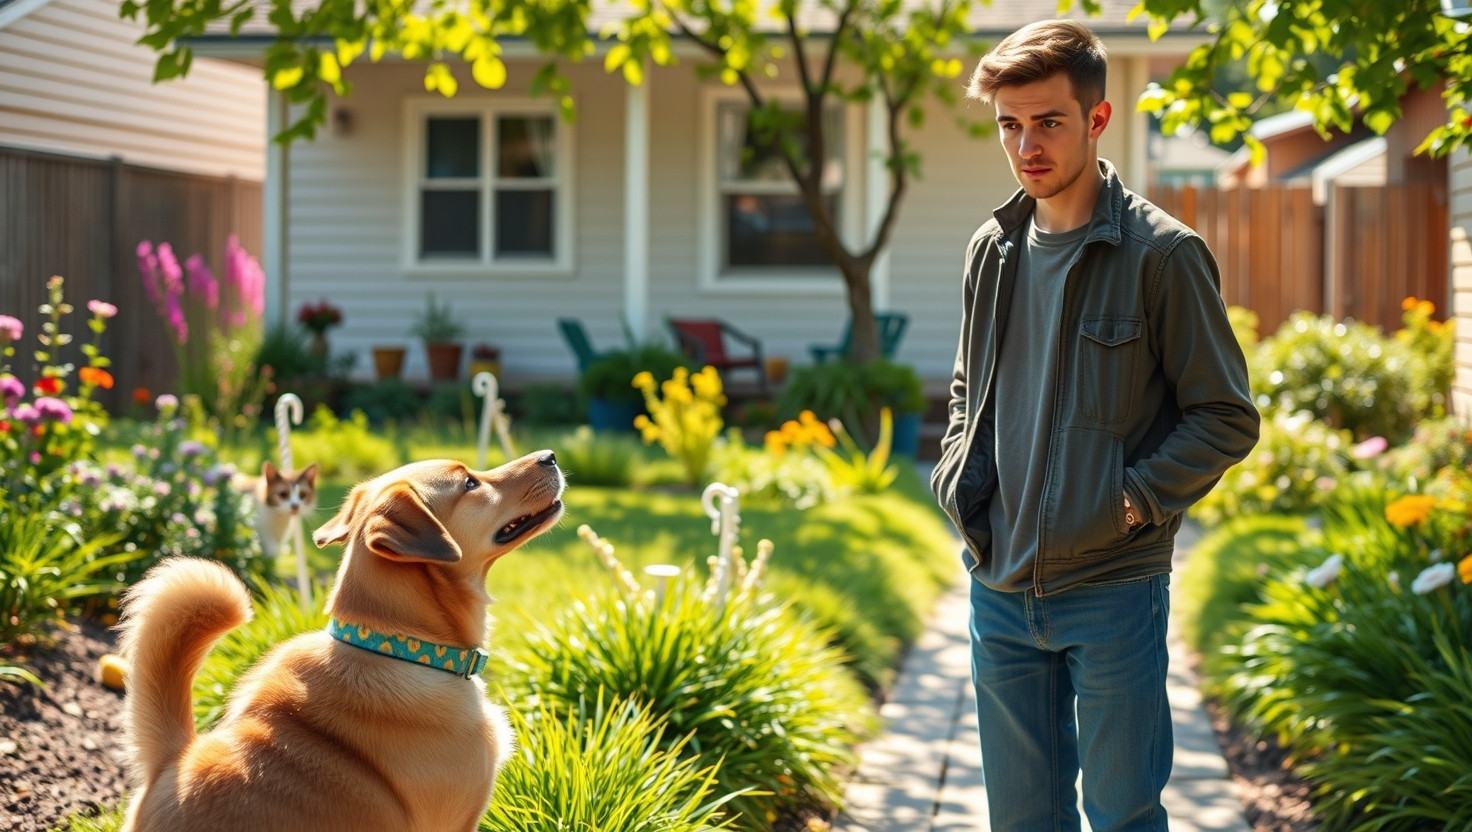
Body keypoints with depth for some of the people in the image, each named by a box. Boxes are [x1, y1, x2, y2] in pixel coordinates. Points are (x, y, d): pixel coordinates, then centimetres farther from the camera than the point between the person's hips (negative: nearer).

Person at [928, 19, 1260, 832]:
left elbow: (1226, 419, -7)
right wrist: (958, 476, 6)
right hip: (1000, 583, 5)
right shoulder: (992, 249, 8)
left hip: (1112, 589, -5)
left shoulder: (1161, 254, -10)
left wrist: (1132, 500, -16)